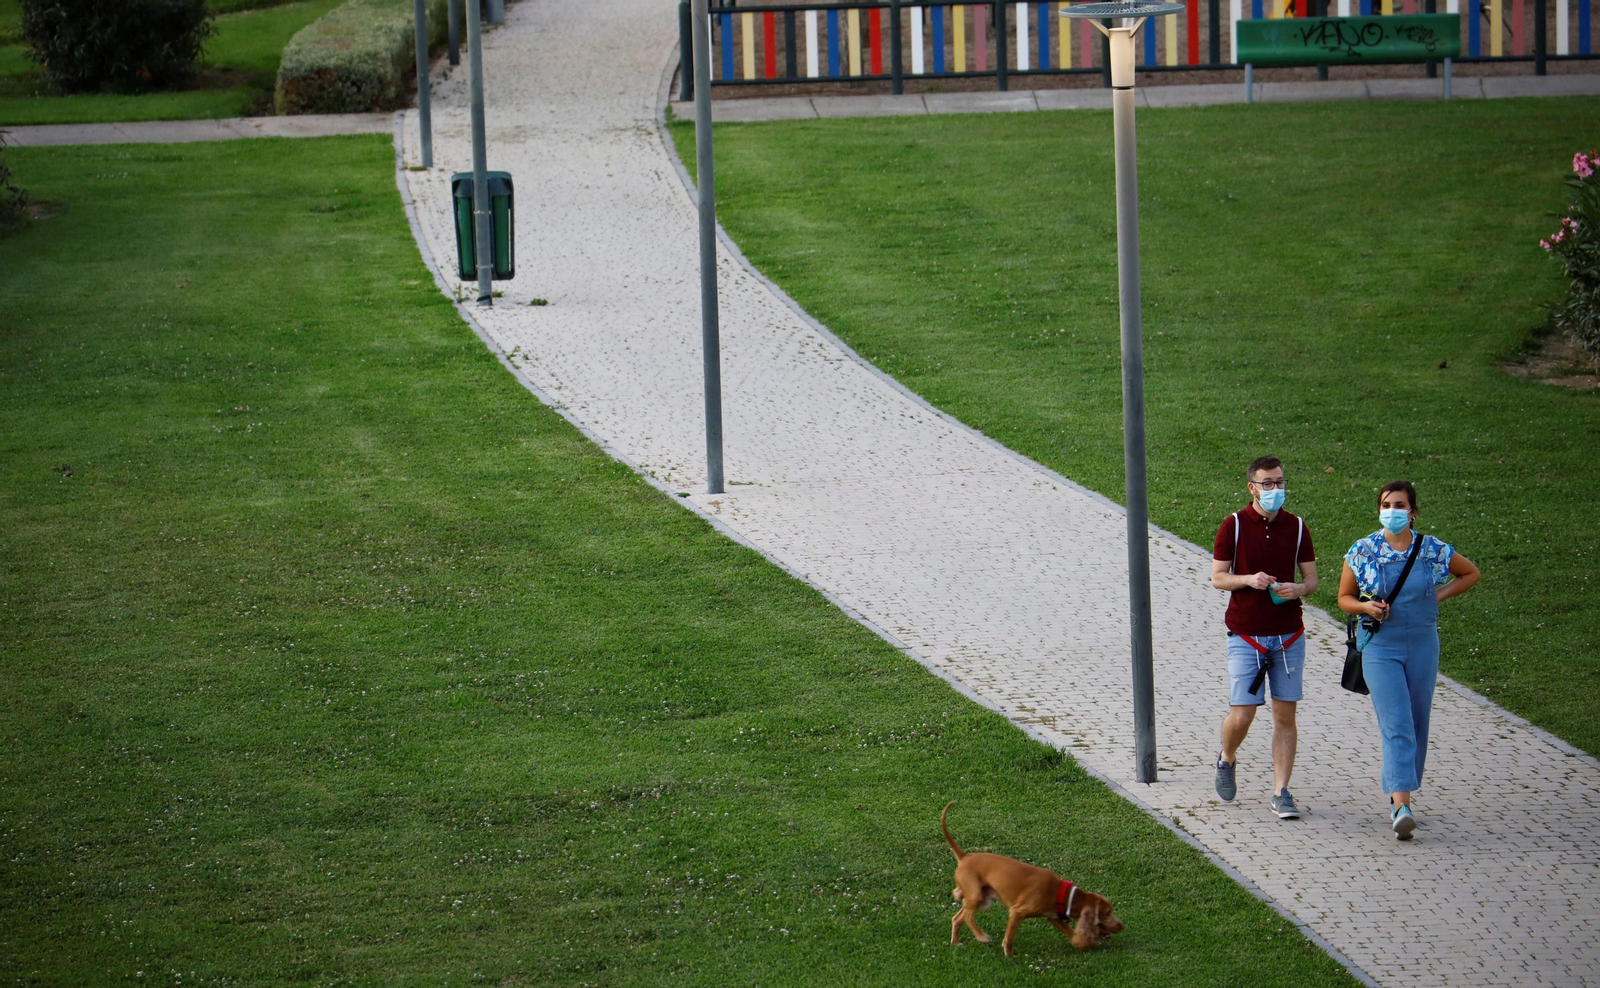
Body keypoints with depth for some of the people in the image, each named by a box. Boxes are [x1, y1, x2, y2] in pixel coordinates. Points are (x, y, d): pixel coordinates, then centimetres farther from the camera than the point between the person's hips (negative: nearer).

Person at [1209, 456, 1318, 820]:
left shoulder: (1296, 527, 4)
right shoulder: (1234, 525, -3)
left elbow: (1312, 578, 8)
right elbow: (1217, 577, 0)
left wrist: (1297, 589, -14)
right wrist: (1248, 580, -18)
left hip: (1288, 635, 2)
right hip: (1246, 635, -2)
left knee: (1285, 714, 0)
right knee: (1242, 714, -5)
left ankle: (1280, 793, 5)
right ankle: (1226, 759, 27)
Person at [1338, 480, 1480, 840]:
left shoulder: (1433, 550, 0)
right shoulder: (1362, 552, -2)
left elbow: (1471, 573, 14)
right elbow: (1344, 598, 7)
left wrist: (1438, 595, 2)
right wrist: (1366, 607, -14)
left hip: (1422, 645, 2)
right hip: (1380, 648, -2)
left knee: (1417, 725, 9)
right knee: (1396, 726, -14)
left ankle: (1399, 793, 26)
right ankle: (1401, 807, -22)